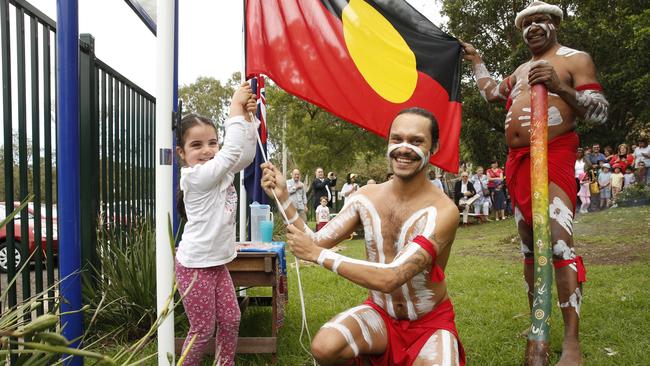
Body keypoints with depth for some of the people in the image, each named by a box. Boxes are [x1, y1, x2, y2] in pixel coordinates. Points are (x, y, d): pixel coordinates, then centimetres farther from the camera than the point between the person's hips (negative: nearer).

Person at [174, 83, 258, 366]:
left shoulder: (220, 172, 5)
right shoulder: (197, 175, -20)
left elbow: (245, 156, 0)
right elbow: (233, 150, -26)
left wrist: (247, 118, -8)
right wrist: (235, 109, -20)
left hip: (218, 262, 8)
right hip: (195, 265, -8)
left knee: (230, 320, 13)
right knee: (203, 329, 3)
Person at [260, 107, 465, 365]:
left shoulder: (442, 211, -23)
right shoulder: (366, 196, -6)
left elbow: (390, 278, -30)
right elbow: (317, 243, -8)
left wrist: (318, 255, -26)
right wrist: (283, 198, -18)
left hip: (430, 322, -3)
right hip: (380, 314, 3)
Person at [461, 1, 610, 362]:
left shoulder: (575, 59, 3)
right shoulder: (520, 71, 23)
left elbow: (602, 110, -6)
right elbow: (491, 93, 39)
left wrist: (560, 87, -20)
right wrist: (476, 59, 40)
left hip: (553, 157, -7)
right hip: (517, 162, 8)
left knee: (560, 244, -18)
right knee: (529, 247, 10)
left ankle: (572, 344, -15)